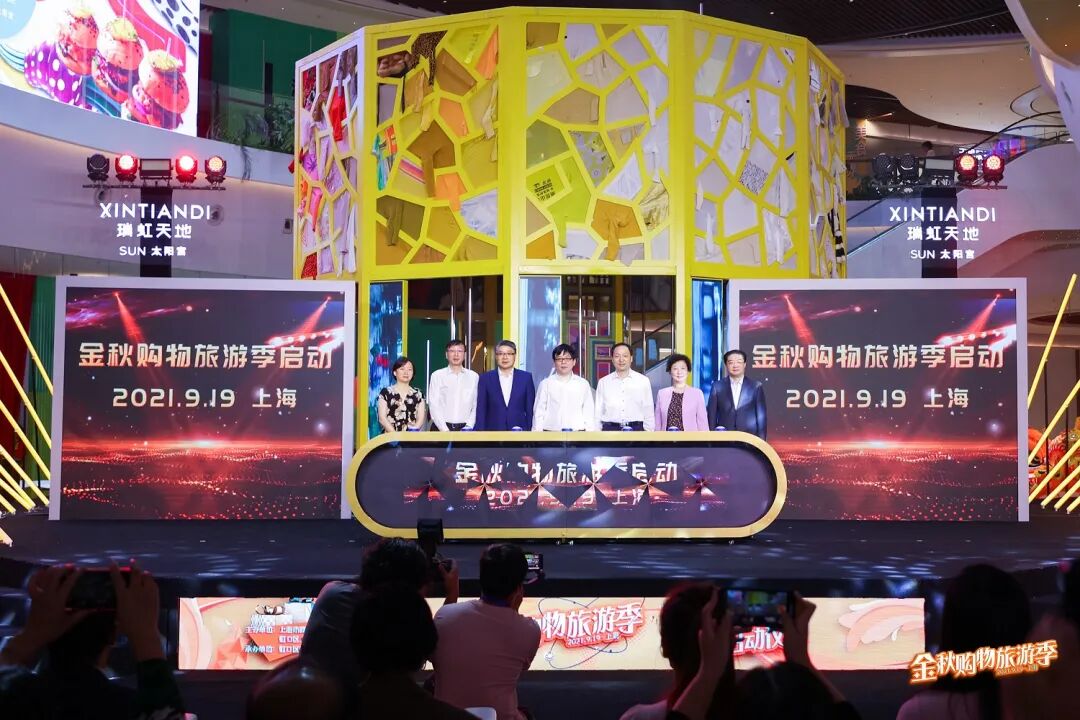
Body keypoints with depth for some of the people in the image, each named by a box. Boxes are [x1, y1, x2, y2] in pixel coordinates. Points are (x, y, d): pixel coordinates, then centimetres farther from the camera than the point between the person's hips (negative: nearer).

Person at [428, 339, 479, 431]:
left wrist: (468, 427, -7)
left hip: (464, 428, 1)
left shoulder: (474, 377, 7)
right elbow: (434, 405, -2)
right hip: (441, 429, -1)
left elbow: (476, 406, 5)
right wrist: (445, 430, -10)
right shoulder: (437, 376, 3)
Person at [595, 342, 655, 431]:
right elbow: (598, 413, 10)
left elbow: (649, 413, 6)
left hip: (636, 429, -1)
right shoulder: (603, 382, 8)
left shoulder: (643, 381, 5)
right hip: (610, 429, 1)